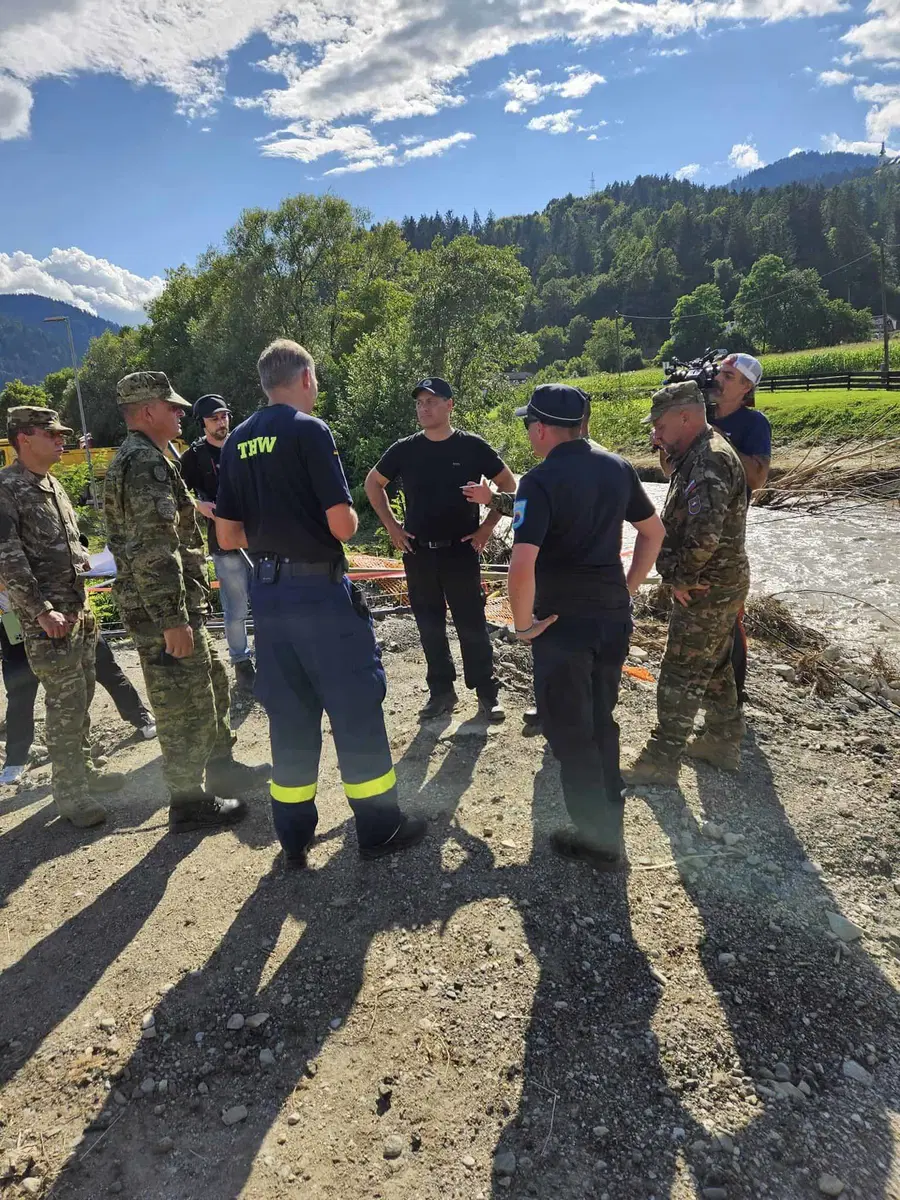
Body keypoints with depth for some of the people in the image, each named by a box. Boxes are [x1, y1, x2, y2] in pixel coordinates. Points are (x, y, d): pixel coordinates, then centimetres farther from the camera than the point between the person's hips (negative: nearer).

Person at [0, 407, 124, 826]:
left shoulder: (52, 485, 14)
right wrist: (42, 611, -19)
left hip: (80, 610, 8)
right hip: (48, 619, -8)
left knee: (81, 697, 15)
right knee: (65, 705, -4)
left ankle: (83, 770, 30)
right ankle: (71, 795, 7)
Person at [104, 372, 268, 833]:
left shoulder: (133, 458, 17)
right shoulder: (148, 462, -17)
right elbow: (155, 551, -26)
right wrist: (173, 618, -26)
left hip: (173, 606, 11)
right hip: (164, 611, -11)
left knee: (211, 686, 21)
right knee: (185, 706, 0)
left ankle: (222, 769, 36)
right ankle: (189, 803, 14)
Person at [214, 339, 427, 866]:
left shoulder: (237, 442, 10)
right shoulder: (310, 430, -10)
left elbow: (228, 536, 9)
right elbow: (342, 524, -16)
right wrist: (349, 520, 6)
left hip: (267, 591, 7)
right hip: (319, 590, -6)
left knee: (289, 714, 13)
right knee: (356, 706, 6)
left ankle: (295, 838, 23)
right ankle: (380, 828, 18)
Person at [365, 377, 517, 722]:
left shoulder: (472, 446, -4)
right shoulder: (404, 449, 1)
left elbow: (508, 484, 4)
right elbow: (373, 483, 14)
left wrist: (487, 526, -2)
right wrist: (391, 525, 6)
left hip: (461, 552, -3)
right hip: (418, 553, 3)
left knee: (472, 625, 1)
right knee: (430, 626, 10)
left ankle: (487, 692, 15)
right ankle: (442, 691, 24)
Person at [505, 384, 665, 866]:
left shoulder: (540, 480, -17)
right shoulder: (618, 468, 5)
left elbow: (522, 563, -29)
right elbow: (654, 532, 15)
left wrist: (523, 623, -15)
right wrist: (627, 588, 17)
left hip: (563, 622, -7)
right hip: (614, 615, 7)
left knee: (569, 728, 9)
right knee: (601, 718, 23)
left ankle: (596, 834, 20)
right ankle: (611, 810, 38)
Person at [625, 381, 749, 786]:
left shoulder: (711, 461, -22)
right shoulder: (694, 458, 11)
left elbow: (704, 535, -33)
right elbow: (669, 525, 8)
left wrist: (680, 577, -18)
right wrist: (672, 572, -6)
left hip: (708, 590, -10)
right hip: (719, 585, 10)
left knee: (681, 675, -1)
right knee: (714, 667, 20)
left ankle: (662, 759, 11)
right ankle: (723, 742, 35)